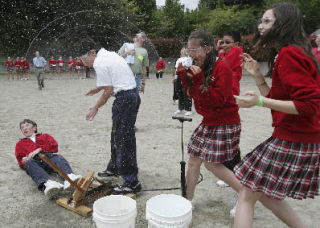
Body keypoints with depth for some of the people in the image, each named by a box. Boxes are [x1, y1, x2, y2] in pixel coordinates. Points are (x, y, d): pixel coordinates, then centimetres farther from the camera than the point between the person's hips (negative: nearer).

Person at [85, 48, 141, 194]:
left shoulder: (99, 64, -12)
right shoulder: (110, 54, 16)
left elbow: (109, 90, -13)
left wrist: (96, 107, -1)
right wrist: (98, 88, 34)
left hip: (124, 98, -10)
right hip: (133, 94, 10)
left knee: (124, 140, -5)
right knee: (117, 136, 22)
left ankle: (132, 182, 0)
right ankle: (114, 168, 38)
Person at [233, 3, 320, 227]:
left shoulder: (289, 54, -17)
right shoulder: (288, 53, 14)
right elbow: (276, 99, 16)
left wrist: (260, 101, -26)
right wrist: (257, 75, 7)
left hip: (293, 142, -10)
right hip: (296, 139, 10)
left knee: (247, 195, -1)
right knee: (264, 193, 21)